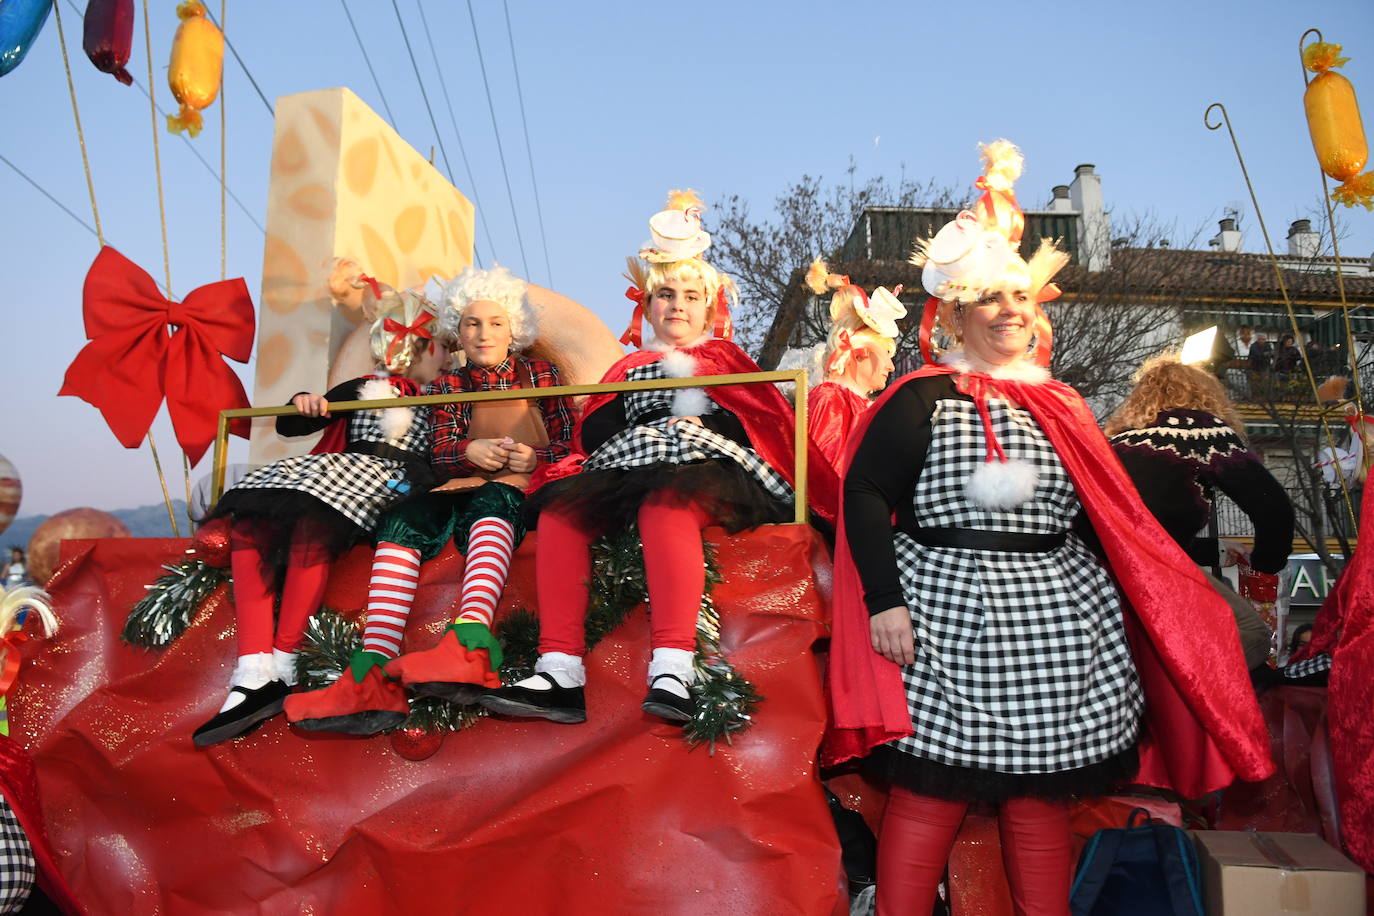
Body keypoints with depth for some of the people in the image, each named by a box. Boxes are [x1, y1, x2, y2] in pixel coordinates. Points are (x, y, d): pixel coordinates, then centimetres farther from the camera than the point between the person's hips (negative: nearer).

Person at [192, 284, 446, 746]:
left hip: (394, 484, -4)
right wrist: (302, 404, 5)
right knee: (249, 526, -24)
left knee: (311, 527, -36)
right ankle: (255, 675, -35)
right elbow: (287, 426, 24)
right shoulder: (358, 389, 24)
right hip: (340, 474, 4)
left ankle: (281, 669, -34)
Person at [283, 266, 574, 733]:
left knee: (490, 502, -40)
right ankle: (375, 672, -49)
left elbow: (569, 443, 11)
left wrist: (534, 458, -9)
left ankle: (468, 642, -68)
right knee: (402, 518, -31)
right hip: (462, 488, 3)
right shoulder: (447, 387, 21)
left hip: (524, 489, -3)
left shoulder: (540, 374, 17)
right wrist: (470, 452, -13)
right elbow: (439, 458, 9)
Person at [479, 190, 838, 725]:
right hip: (629, 473, 4)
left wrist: (700, 426, -8)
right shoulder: (629, 368, 31)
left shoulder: (723, 357, 23)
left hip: (706, 472, -4)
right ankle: (560, 671, -36)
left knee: (663, 504, -39)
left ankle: (672, 671, -52)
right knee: (558, 510, -26)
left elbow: (766, 423, 6)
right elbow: (592, 431, 17)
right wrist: (647, 431, -2)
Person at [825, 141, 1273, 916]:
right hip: (949, 622, -5)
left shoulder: (1063, 407, 12)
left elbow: (1107, 522, 15)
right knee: (929, 794, 0)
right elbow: (865, 493, -8)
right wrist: (883, 601, -15)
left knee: (1043, 799, 11)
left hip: (1056, 629, 5)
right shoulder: (923, 400, -4)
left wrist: (1167, 598, 10)